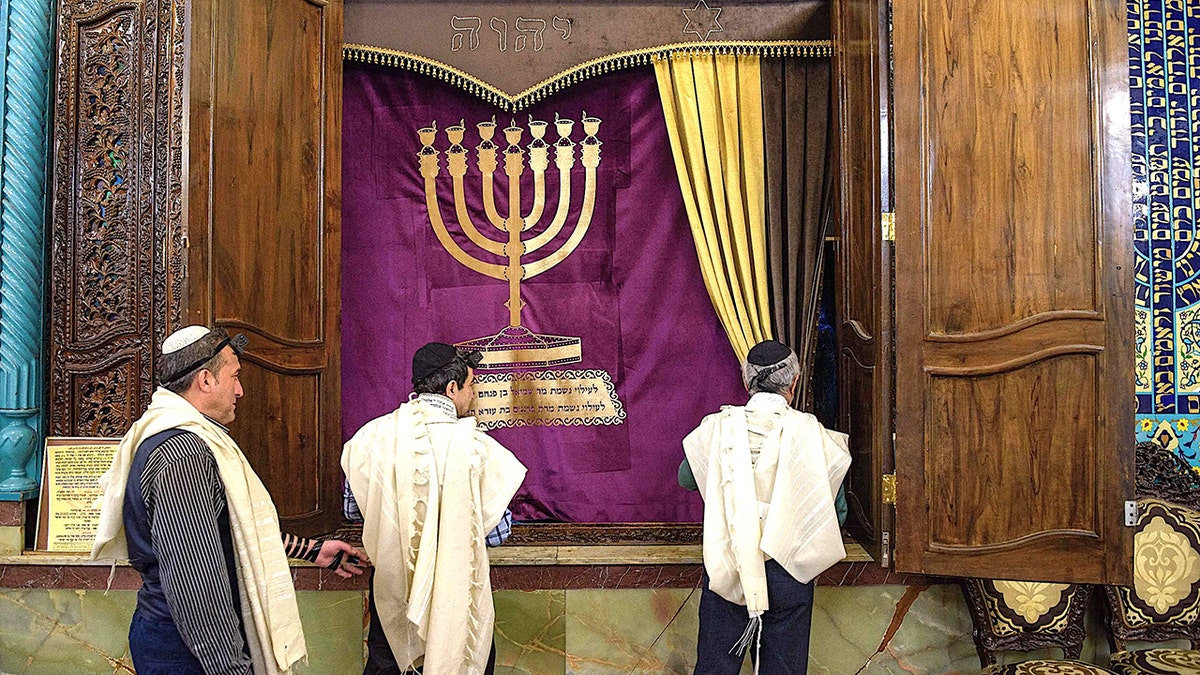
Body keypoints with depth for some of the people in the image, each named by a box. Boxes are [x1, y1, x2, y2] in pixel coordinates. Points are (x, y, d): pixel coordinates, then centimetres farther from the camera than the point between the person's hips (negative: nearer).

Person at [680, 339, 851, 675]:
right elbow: (835, 512, 0)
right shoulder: (810, 433, -9)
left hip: (726, 570, 1)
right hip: (787, 572, -1)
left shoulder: (717, 427, -5)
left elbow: (686, 478, 14)